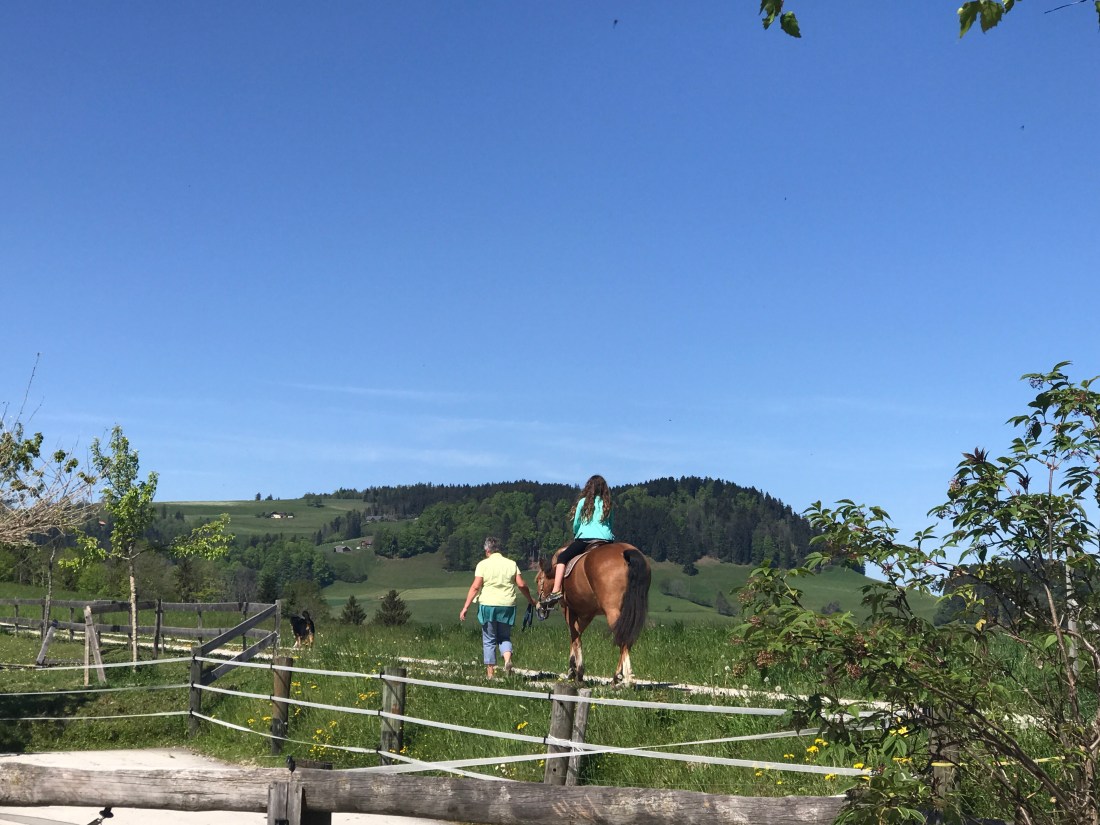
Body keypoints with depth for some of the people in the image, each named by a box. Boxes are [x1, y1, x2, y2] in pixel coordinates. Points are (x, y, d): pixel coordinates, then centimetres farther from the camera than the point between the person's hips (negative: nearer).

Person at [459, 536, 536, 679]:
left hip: (488, 605, -2)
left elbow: (475, 587, -9)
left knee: (489, 640, 9)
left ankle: (490, 672, 10)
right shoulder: (512, 564, 5)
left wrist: (465, 607, -7)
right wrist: (531, 599, 19)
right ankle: (508, 660, -11)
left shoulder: (483, 564, -3)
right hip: (507, 605, 2)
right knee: (505, 637, 16)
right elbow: (521, 585, 3)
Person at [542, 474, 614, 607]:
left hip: (586, 538, -3)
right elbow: (612, 527, 14)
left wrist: (576, 536, 31)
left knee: (562, 557, 6)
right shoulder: (608, 505, 14)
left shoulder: (584, 502, 7)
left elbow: (576, 525, 12)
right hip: (607, 540, 3)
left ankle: (556, 591, -10)